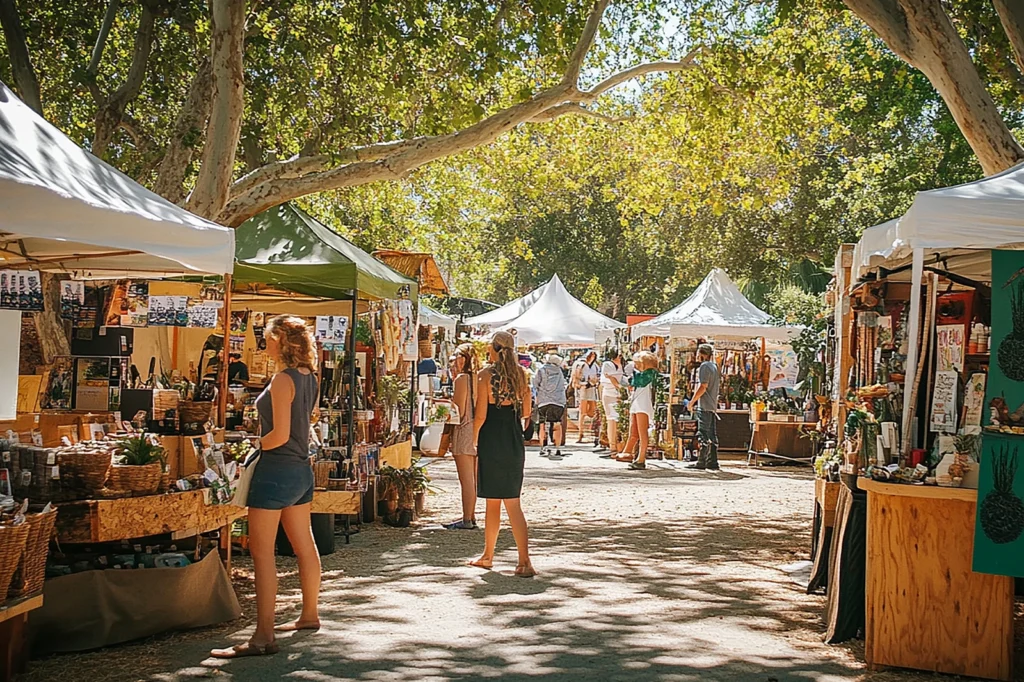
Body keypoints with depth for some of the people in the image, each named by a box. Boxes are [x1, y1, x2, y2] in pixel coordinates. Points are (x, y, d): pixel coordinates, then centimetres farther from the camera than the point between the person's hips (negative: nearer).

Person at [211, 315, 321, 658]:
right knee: (304, 545, 19)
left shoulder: (283, 379, -18)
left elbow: (280, 434, -22)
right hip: (301, 469, 9)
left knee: (262, 552, -7)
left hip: (276, 469, -9)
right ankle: (310, 614, 33)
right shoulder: (309, 378, 8)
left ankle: (264, 637, -8)